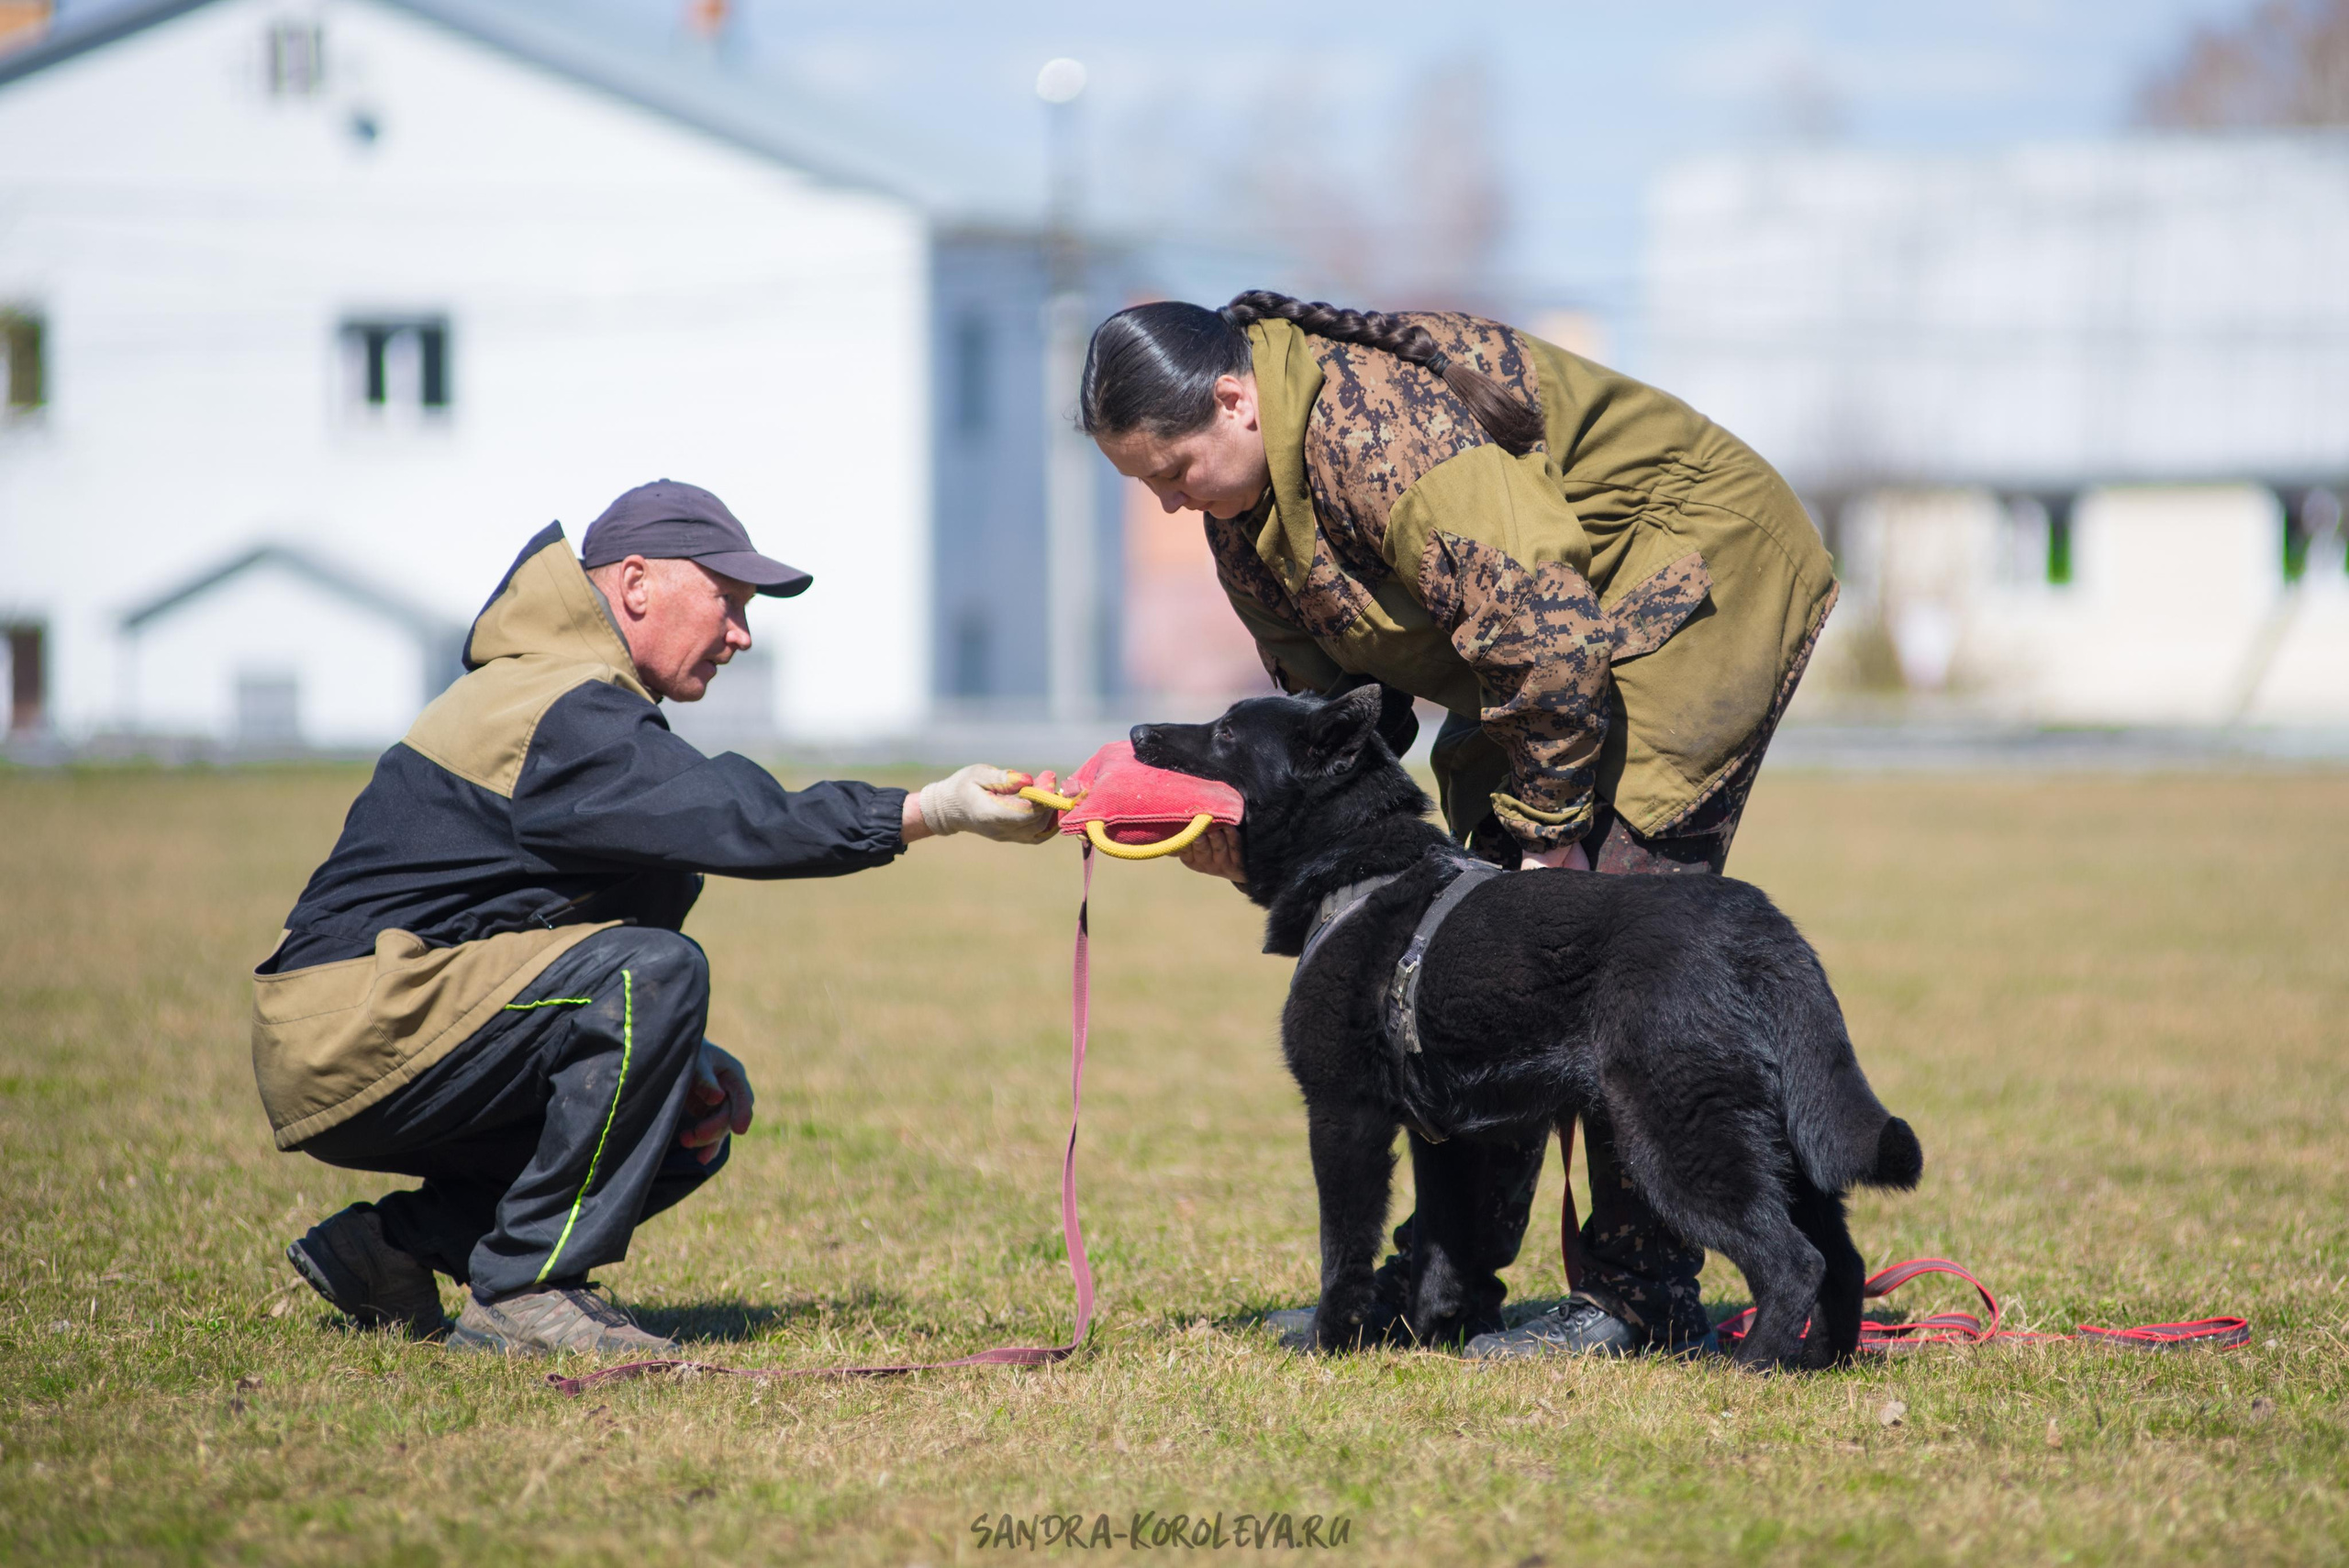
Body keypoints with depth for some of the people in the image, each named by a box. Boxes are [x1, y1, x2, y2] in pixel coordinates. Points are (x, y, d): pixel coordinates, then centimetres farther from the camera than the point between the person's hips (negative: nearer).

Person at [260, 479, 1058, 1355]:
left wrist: (681, 1055, 7)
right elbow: (739, 821, -27)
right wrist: (937, 811, -28)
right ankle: (523, 1291, -21)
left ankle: (393, 1246, 10)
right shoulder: (566, 719, -16)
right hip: (355, 1029, -11)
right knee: (653, 974, -26)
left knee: (693, 1132, 10)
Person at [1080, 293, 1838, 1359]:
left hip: (1695, 584, -10)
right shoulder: (1242, 507, 1)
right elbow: (1320, 692, 7)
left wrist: (1549, 835, -23)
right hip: (1547, 624, 10)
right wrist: (1252, 817, -11)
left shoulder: (1380, 428, -31)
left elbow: (1542, 635, -32)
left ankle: (1646, 1300, -12)